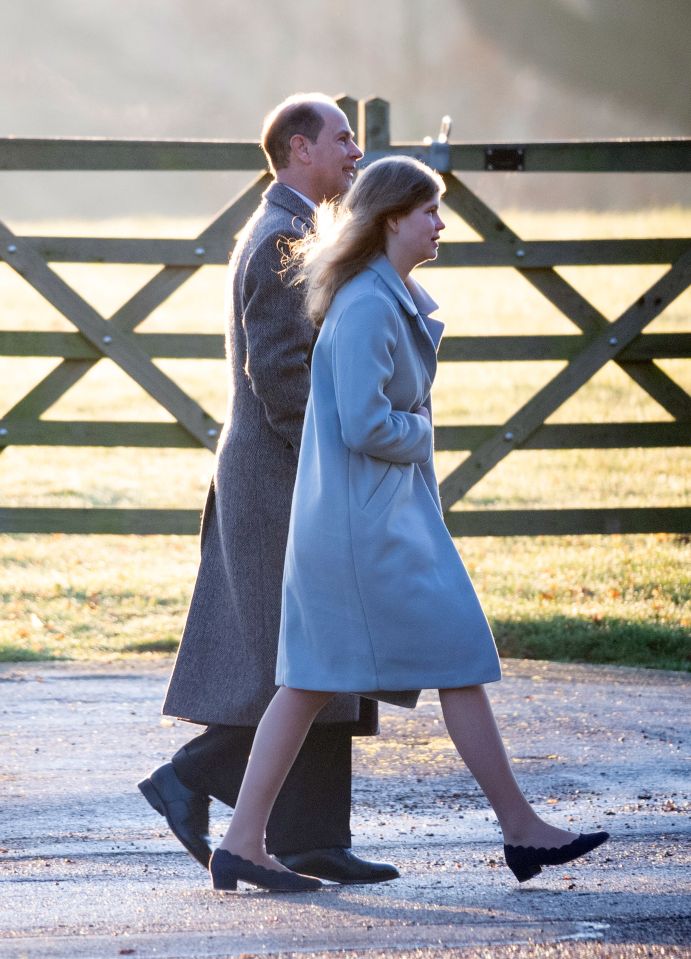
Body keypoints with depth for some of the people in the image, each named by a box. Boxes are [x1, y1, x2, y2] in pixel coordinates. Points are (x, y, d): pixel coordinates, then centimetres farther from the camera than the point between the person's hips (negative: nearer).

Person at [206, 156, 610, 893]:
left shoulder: (402, 298, 14)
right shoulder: (366, 307, -18)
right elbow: (366, 426, -23)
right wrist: (421, 432, -6)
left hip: (387, 511, 10)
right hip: (366, 521, -10)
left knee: (312, 680, 8)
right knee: (458, 658, -3)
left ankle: (241, 843, 8)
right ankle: (520, 831, 4)